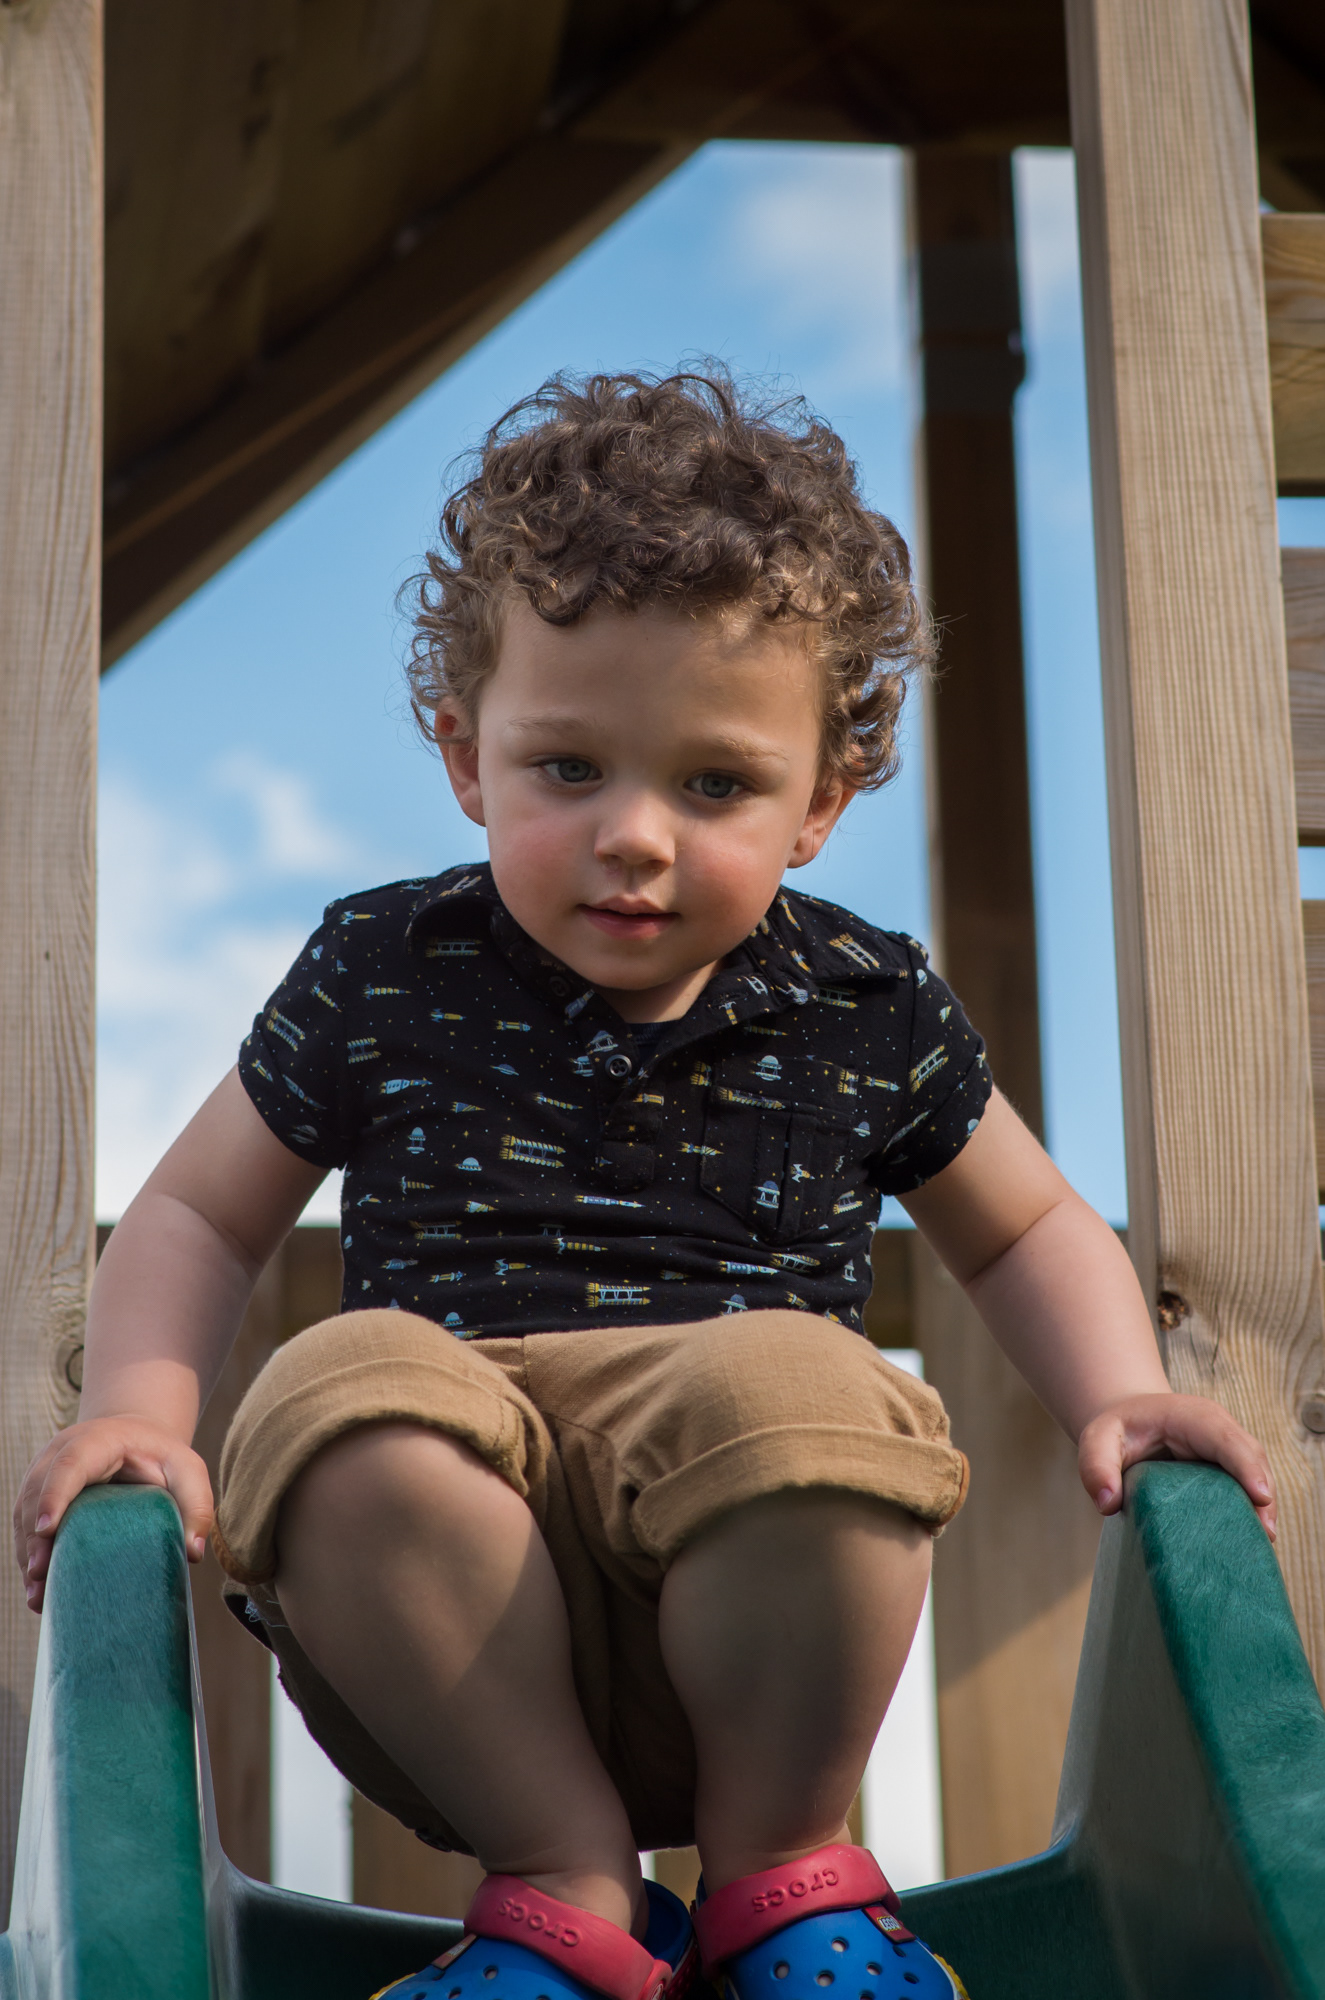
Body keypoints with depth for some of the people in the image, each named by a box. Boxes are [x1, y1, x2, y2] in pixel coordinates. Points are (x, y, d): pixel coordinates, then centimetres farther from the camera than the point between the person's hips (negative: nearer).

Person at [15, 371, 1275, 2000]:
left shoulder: (868, 1014, 9)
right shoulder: (382, 979, 9)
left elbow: (1030, 1232, 25)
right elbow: (199, 1215, 18)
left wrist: (1116, 1397, 5)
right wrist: (136, 1408, -2)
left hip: (752, 1620, 0)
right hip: (446, 1652, 0)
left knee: (790, 1381, -35)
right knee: (346, 1392, -34)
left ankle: (785, 1861, -5)